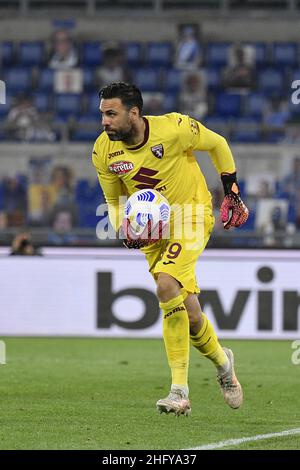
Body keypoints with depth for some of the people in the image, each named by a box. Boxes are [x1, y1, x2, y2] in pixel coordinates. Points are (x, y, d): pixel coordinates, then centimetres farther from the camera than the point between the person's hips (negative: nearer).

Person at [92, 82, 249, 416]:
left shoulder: (174, 128, -22)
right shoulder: (104, 152, -9)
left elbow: (217, 145, -3)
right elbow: (114, 201, 7)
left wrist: (232, 193, 1)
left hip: (192, 216, -5)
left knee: (166, 286, -27)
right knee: (186, 311, 4)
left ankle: (179, 388, -18)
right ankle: (221, 360, 30)